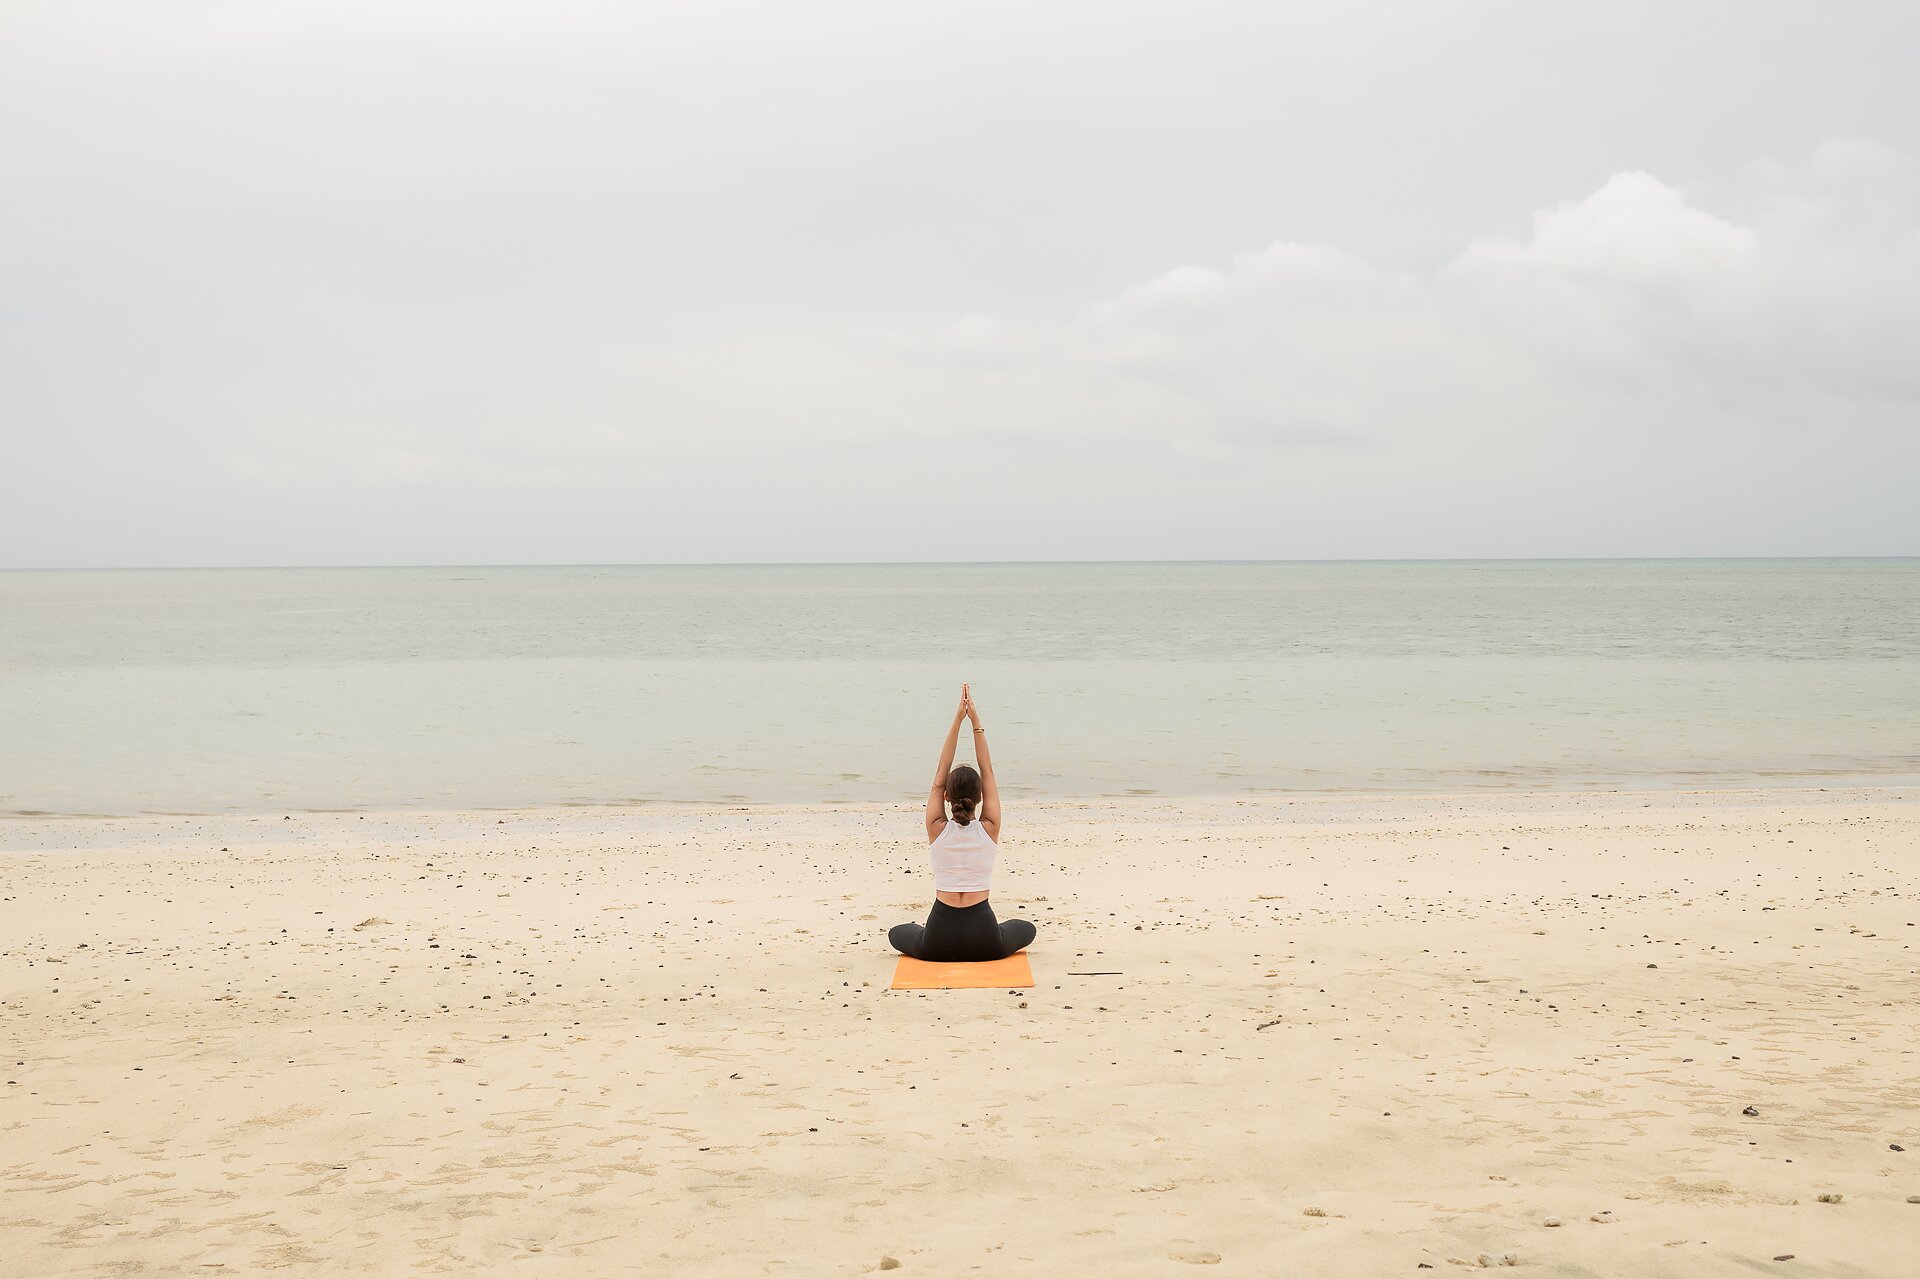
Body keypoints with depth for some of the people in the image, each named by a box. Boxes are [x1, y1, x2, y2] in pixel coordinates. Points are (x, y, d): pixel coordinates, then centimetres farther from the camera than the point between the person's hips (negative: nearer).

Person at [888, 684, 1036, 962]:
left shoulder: (937, 829, -6)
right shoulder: (989, 829, -6)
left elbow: (940, 774, -2)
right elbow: (987, 772, 0)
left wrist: (958, 719, -6)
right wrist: (975, 720, -3)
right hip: (984, 943, -2)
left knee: (896, 933, 35)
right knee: (1025, 929, 31)